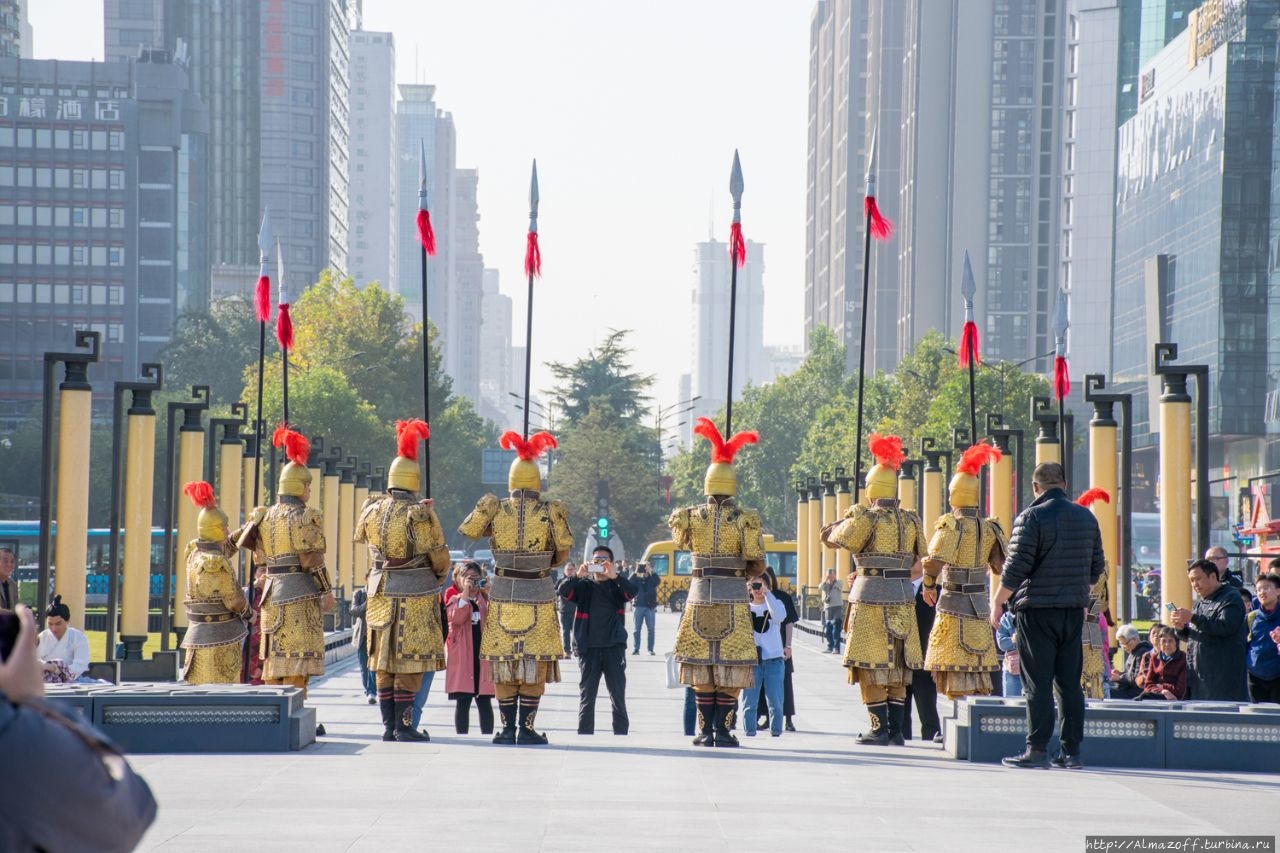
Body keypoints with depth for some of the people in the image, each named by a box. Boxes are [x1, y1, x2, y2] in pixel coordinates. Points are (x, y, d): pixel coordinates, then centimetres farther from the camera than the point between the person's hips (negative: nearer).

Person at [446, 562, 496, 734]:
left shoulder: (486, 600, 11)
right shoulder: (455, 600, 6)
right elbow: (456, 618, -13)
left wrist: (488, 595, -12)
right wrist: (465, 594, -18)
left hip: (483, 657, 1)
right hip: (462, 658, -1)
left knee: (484, 701, 4)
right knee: (462, 701, -1)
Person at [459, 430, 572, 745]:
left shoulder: (494, 508, -3)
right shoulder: (551, 511, -5)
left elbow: (466, 532, 2)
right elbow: (564, 551, -4)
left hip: (503, 594, 1)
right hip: (539, 595, -1)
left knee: (503, 663, 8)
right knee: (536, 665, 4)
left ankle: (507, 728, 7)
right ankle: (527, 728, 1)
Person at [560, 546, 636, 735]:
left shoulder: (617, 585, 7)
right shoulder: (584, 585, 9)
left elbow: (632, 592, -13)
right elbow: (563, 591, -7)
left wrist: (615, 576, -29)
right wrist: (577, 576, -26)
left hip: (614, 647, -1)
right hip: (589, 647, 1)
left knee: (618, 695, 0)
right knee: (586, 695, 3)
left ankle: (621, 733, 3)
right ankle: (584, 735, 6)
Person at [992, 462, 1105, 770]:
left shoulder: (1031, 518, -10)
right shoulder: (1086, 517, 9)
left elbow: (1016, 568, -12)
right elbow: (1097, 567, 15)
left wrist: (997, 602, -1)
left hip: (1037, 609, -5)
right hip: (1074, 609, 5)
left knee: (1038, 683, -3)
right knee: (1070, 682, 8)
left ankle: (1037, 750, -5)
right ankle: (1072, 751, 7)